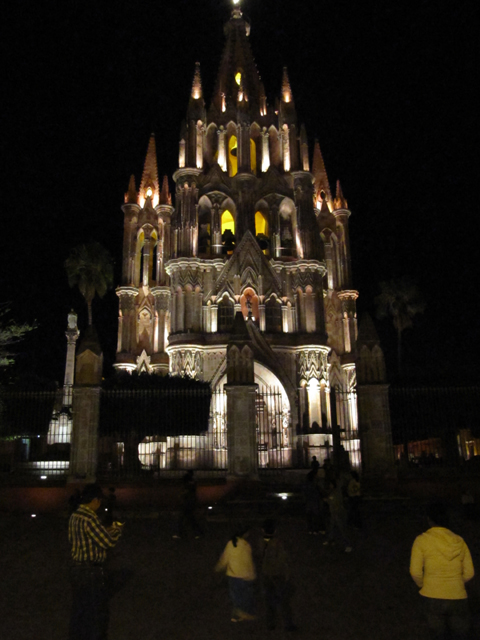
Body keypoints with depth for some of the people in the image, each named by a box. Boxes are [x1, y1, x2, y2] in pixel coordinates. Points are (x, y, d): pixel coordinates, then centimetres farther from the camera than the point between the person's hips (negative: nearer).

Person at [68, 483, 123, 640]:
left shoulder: (75, 516, 5)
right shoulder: (89, 518, -23)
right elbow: (108, 541, -22)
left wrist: (106, 531, 15)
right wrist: (116, 530, -1)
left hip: (77, 568, 9)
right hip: (90, 571, -9)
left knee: (79, 610, 19)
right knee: (98, 611, 6)